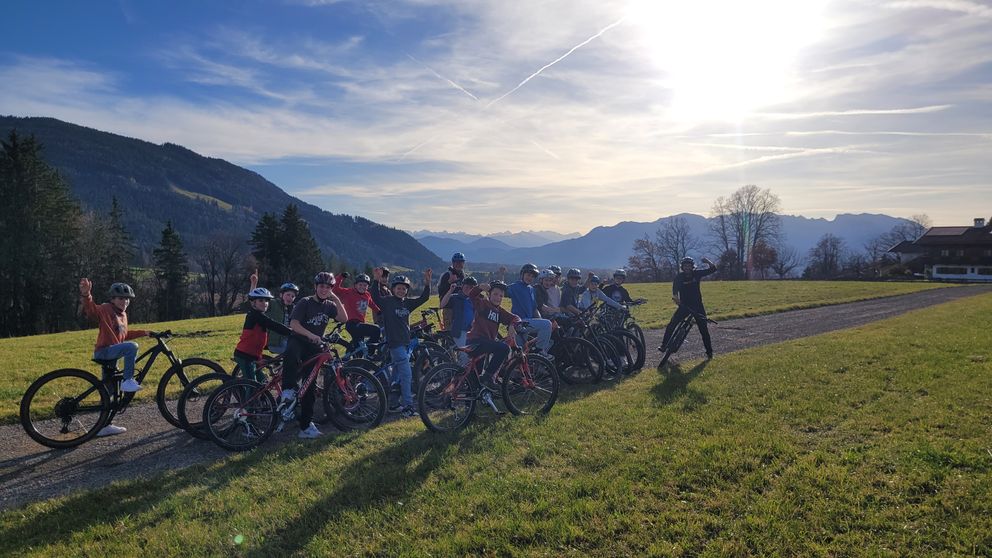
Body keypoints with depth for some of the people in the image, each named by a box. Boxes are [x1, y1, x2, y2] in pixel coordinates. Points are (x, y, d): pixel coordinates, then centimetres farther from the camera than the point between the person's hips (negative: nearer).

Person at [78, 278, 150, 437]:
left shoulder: (122, 314, 17)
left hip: (112, 356, 9)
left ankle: (105, 426, 21)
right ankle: (128, 381, -24)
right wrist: (86, 295, -48)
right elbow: (91, 310, -30)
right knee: (132, 346, -33)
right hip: (103, 351, -9)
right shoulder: (105, 309, -9)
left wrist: (144, 332, 22)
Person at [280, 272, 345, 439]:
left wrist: (336, 299, -17)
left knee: (310, 386, 2)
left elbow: (344, 318, -11)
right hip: (298, 341, -4)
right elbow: (294, 324, -18)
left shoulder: (329, 305, 6)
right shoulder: (305, 302, -8)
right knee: (292, 355, -42)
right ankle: (287, 394, -35)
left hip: (314, 347, 4)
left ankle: (306, 426, 8)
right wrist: (311, 335, -30)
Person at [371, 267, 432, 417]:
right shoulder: (387, 302, -5)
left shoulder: (407, 303, 11)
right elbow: (375, 297, -21)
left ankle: (393, 403, 26)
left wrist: (427, 283, -8)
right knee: (406, 374, -12)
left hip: (405, 342, 7)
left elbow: (424, 298, 6)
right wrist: (377, 281, -34)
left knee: (397, 374, 16)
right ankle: (407, 405, -8)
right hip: (394, 342, -7)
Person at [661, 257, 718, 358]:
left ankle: (709, 351, 14)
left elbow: (713, 269, -3)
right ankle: (664, 345, -5)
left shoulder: (697, 274, -3)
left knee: (703, 329, 3)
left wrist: (708, 262, -21)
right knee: (671, 325, -13)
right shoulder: (679, 277, -6)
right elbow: (675, 290, -20)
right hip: (684, 305, 0)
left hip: (697, 306, 1)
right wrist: (676, 298, -40)